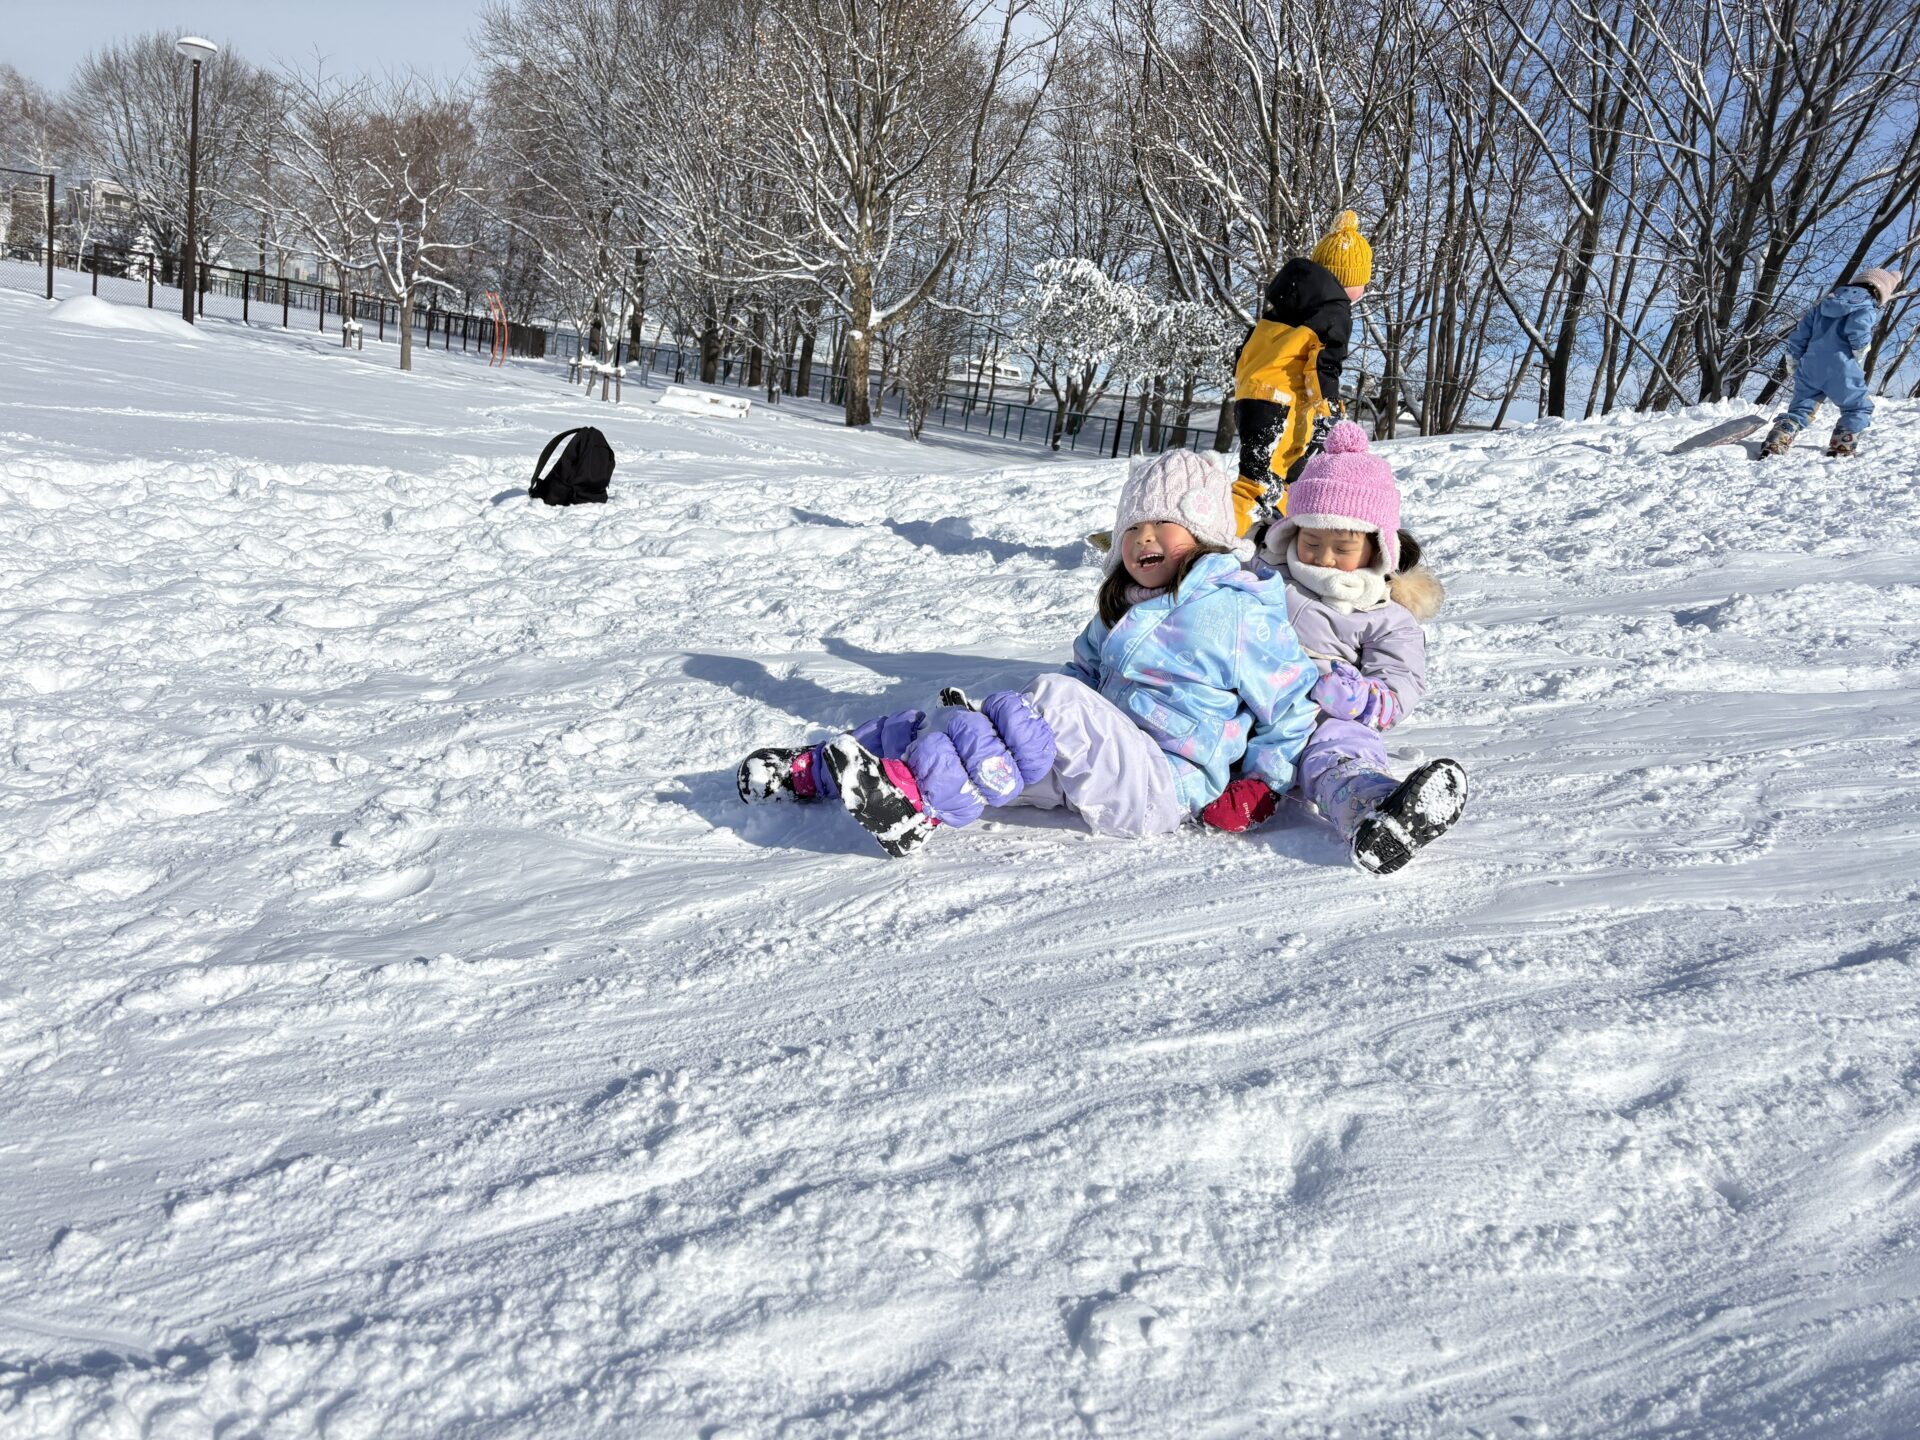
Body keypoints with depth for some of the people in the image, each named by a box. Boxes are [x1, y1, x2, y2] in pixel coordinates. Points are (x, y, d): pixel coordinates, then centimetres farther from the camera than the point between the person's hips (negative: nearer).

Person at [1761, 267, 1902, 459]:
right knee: (1859, 408, 11)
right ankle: (1842, 448, -3)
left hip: (1809, 366, 5)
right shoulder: (1866, 307, 3)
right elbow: (1858, 330, -19)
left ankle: (1773, 445, -8)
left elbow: (1799, 335, 19)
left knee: (1799, 409, 11)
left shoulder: (1824, 304, 22)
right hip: (1840, 369, -5)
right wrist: (1860, 350, -1)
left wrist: (1797, 360, 27)